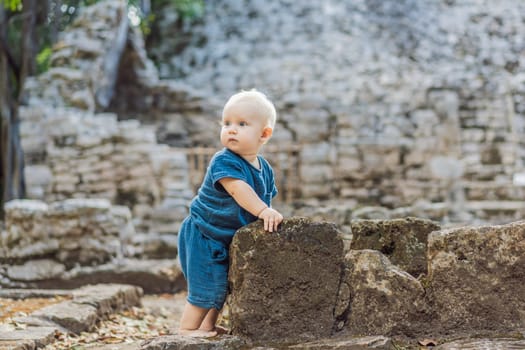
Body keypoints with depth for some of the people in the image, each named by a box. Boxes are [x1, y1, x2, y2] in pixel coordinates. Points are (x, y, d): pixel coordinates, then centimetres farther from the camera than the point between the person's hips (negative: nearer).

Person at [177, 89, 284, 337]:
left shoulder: (264, 168, 2)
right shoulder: (224, 161, -22)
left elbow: (266, 197, 9)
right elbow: (237, 189, -37)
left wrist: (269, 215, -10)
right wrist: (263, 211, -47)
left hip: (228, 238, 8)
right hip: (203, 234, -8)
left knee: (222, 284, 16)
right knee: (207, 285, -7)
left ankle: (209, 325, 29)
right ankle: (188, 328, 5)